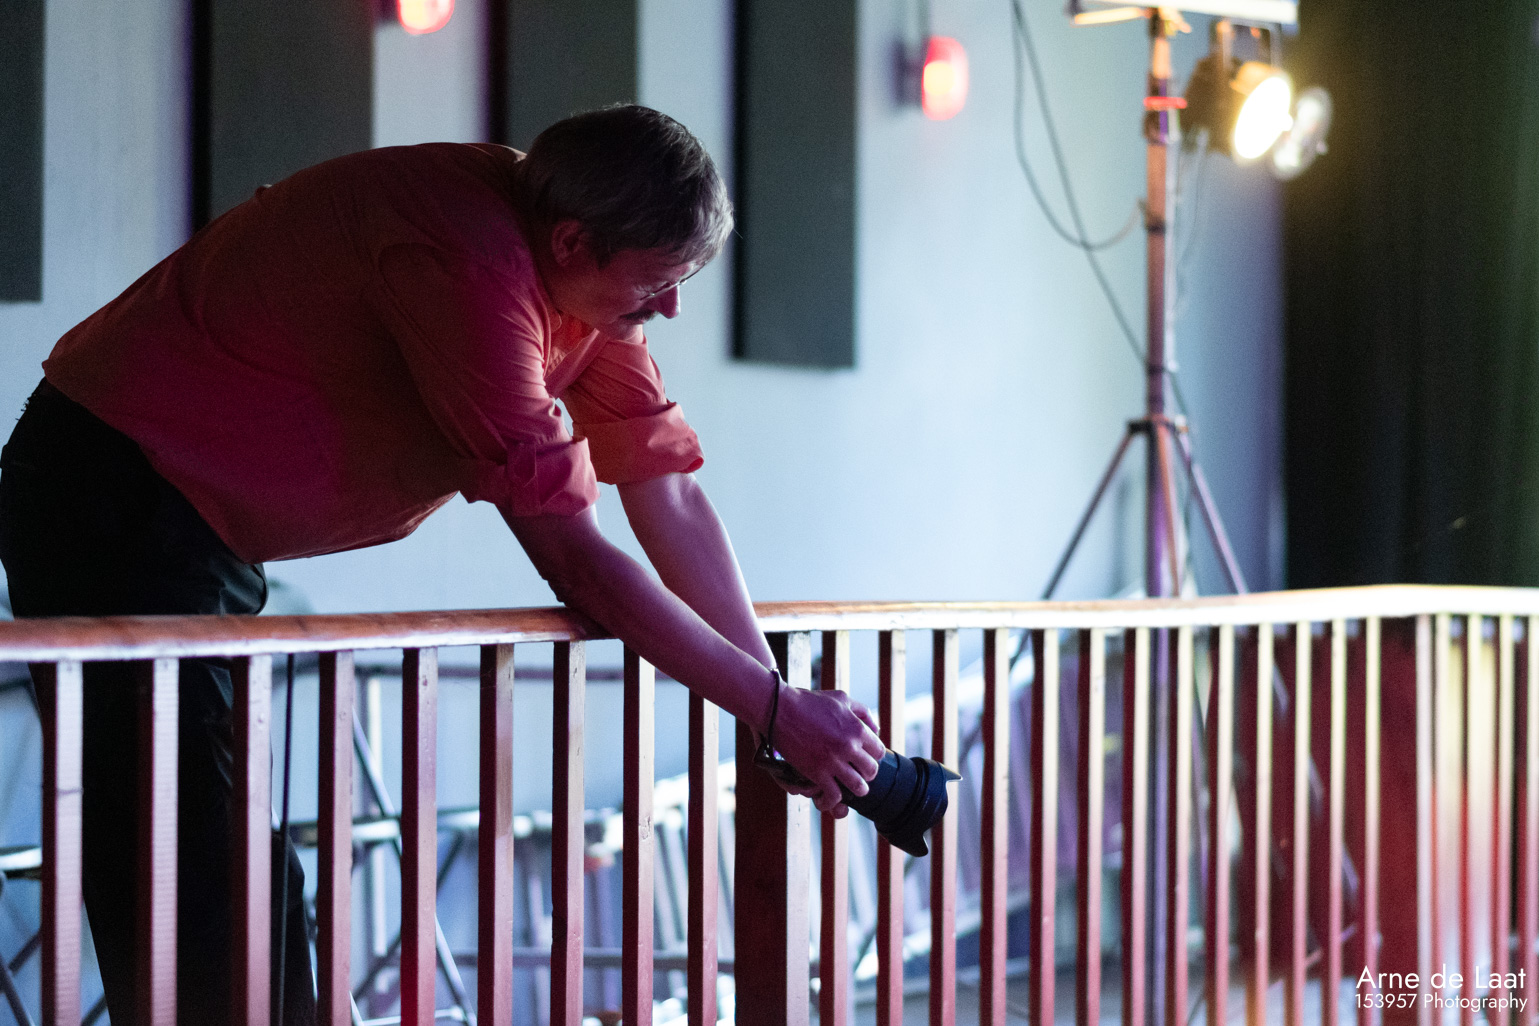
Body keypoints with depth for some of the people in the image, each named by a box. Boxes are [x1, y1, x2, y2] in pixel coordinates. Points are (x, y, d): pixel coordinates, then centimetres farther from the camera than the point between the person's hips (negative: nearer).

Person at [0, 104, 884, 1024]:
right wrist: (775, 707, -19)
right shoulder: (472, 267, -29)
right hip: (117, 506, -10)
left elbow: (673, 496, 4)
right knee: (199, 893, -13)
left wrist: (777, 698, -2)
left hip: (206, 526, 10)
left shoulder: (586, 278, 1)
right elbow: (569, 553, -26)